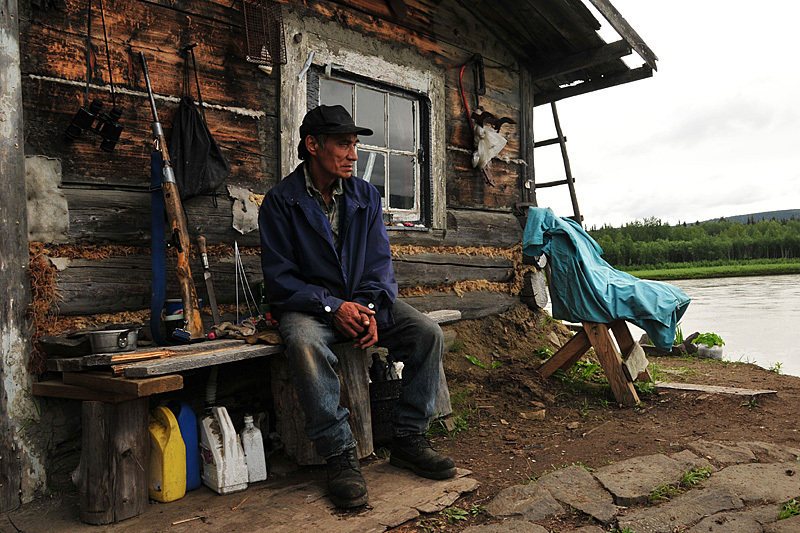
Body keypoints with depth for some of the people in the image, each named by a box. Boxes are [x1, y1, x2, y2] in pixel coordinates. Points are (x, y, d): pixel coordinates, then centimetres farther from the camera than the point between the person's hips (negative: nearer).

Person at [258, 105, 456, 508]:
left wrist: (371, 309, -17)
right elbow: (279, 278, -10)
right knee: (306, 347, -38)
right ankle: (339, 456, -23)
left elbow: (380, 263, 3)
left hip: (363, 301, 4)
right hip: (307, 305, -4)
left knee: (427, 332, -17)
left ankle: (408, 440, -4)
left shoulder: (366, 196, 6)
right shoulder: (281, 201, -6)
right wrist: (333, 307, -23)